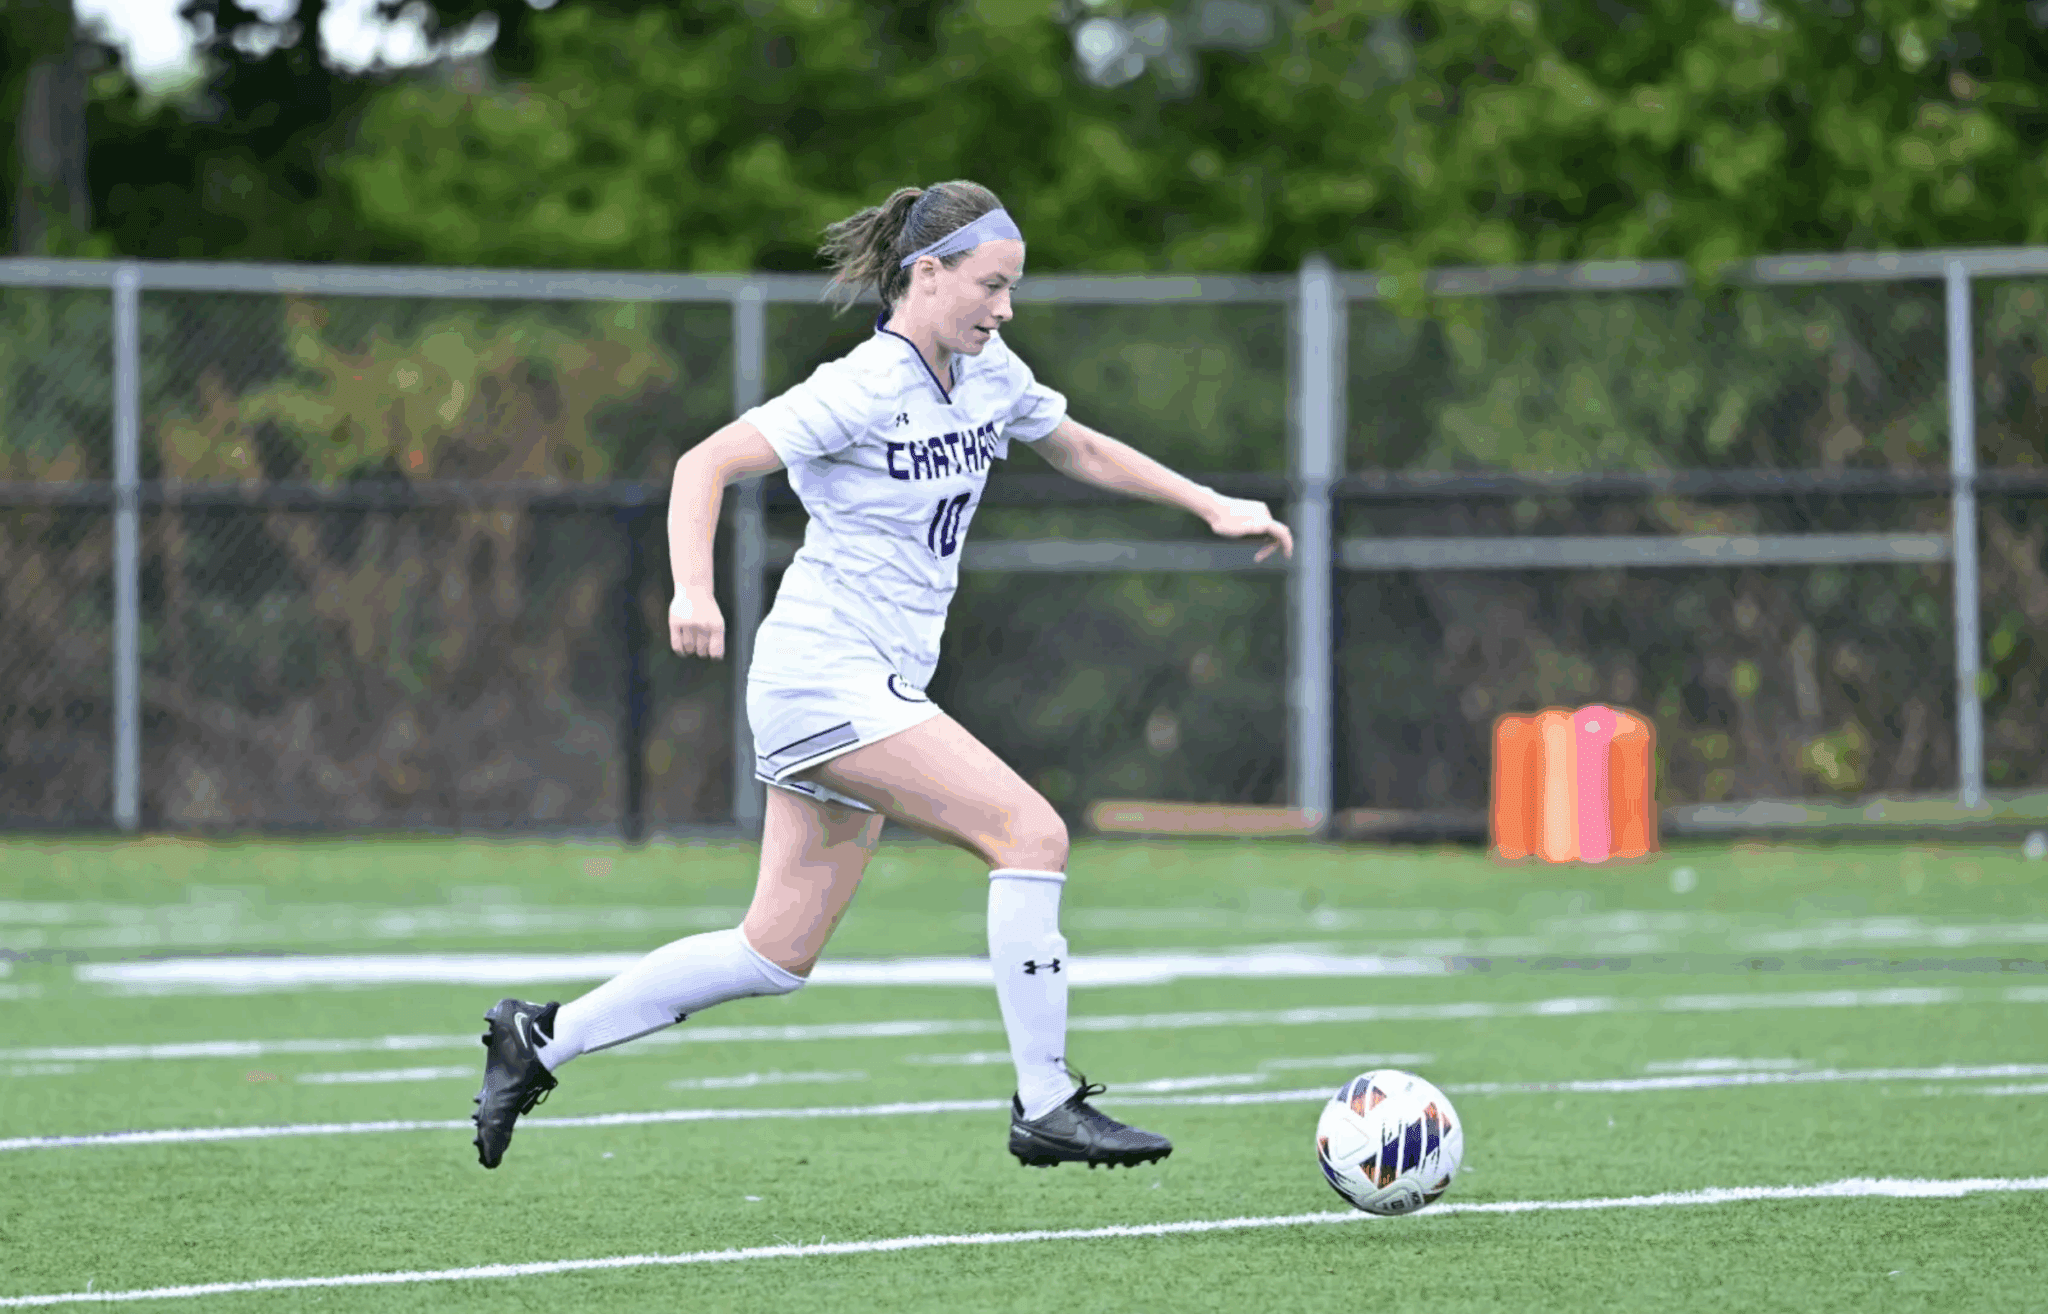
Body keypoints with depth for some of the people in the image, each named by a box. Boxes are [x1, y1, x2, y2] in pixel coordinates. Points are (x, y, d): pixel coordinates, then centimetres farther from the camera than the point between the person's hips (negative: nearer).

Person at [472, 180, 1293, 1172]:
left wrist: (1211, 505, 19)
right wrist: (693, 591, -34)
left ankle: (542, 1039, 20)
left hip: (879, 692, 9)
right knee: (1032, 833, -19)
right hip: (825, 673, -9)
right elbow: (704, 465, -19)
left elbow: (1081, 450, 26)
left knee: (778, 954, 9)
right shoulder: (862, 390, -16)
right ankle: (1044, 1106, -14)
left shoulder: (990, 376, 8)